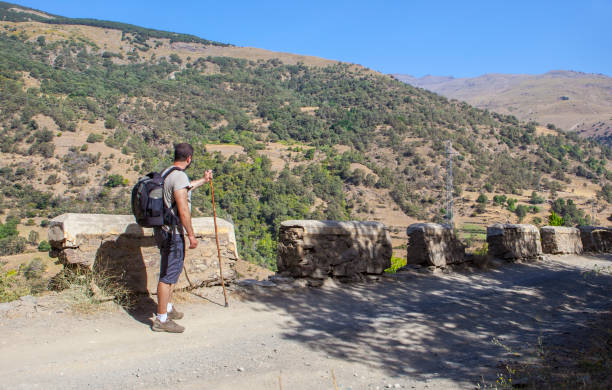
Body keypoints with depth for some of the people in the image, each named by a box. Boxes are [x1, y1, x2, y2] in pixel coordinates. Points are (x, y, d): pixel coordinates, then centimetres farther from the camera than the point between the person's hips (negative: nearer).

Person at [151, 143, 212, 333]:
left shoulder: (166, 173, 13)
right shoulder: (179, 176, -18)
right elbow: (183, 210, -23)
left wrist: (203, 180, 49)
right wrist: (191, 235, -16)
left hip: (163, 230, 10)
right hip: (173, 233, -10)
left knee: (170, 271, 22)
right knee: (169, 274, -4)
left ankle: (168, 308, 36)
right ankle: (161, 319, 1)